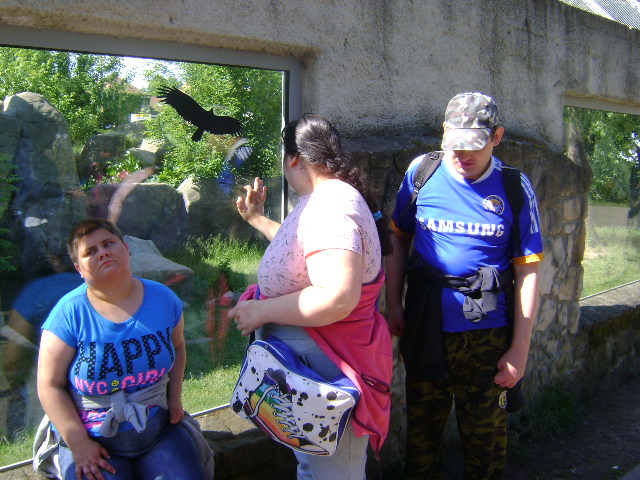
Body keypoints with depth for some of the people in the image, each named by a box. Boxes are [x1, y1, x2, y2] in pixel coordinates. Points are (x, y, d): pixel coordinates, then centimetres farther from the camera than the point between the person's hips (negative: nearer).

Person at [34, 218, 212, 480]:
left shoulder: (163, 298, -1)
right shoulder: (69, 313, -11)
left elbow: (177, 347, 17)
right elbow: (50, 386, -9)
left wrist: (175, 397, 5)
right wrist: (78, 444, -15)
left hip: (159, 431, 3)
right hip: (92, 440, -3)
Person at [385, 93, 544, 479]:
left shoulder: (515, 187, -5)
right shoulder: (422, 171, -2)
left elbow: (528, 271, -4)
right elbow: (398, 237, 8)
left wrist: (520, 349, -6)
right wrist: (393, 304, 1)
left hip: (486, 333, -1)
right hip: (425, 327, 2)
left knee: (485, 433, 13)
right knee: (422, 425, 17)